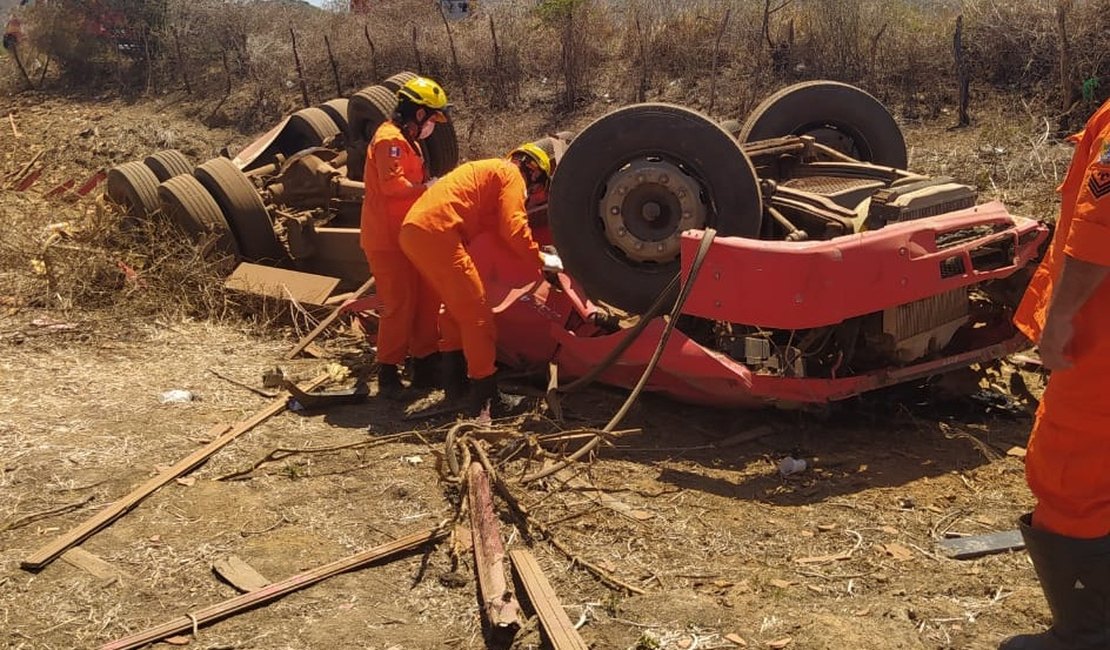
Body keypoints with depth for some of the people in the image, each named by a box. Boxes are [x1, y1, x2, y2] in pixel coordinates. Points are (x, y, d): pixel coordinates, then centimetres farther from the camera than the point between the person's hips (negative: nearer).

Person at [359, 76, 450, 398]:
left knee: (425, 299, 12)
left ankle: (425, 364, 21)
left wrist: (429, 186, 4)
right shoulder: (390, 139, -14)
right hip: (388, 240, -10)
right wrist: (427, 188, -15)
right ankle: (388, 372, 0)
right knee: (399, 304, -8)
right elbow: (392, 184, -25)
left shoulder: (406, 141, 20)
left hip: (406, 237, 11)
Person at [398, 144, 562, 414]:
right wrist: (541, 259, 4)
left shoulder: (487, 171, 33)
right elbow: (514, 229, -8)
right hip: (436, 232, -10)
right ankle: (484, 395, -3)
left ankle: (455, 385, 26)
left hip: (412, 230, 10)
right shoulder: (511, 173, 5)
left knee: (456, 304, 22)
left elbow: (491, 230, 31)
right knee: (475, 311, -4)